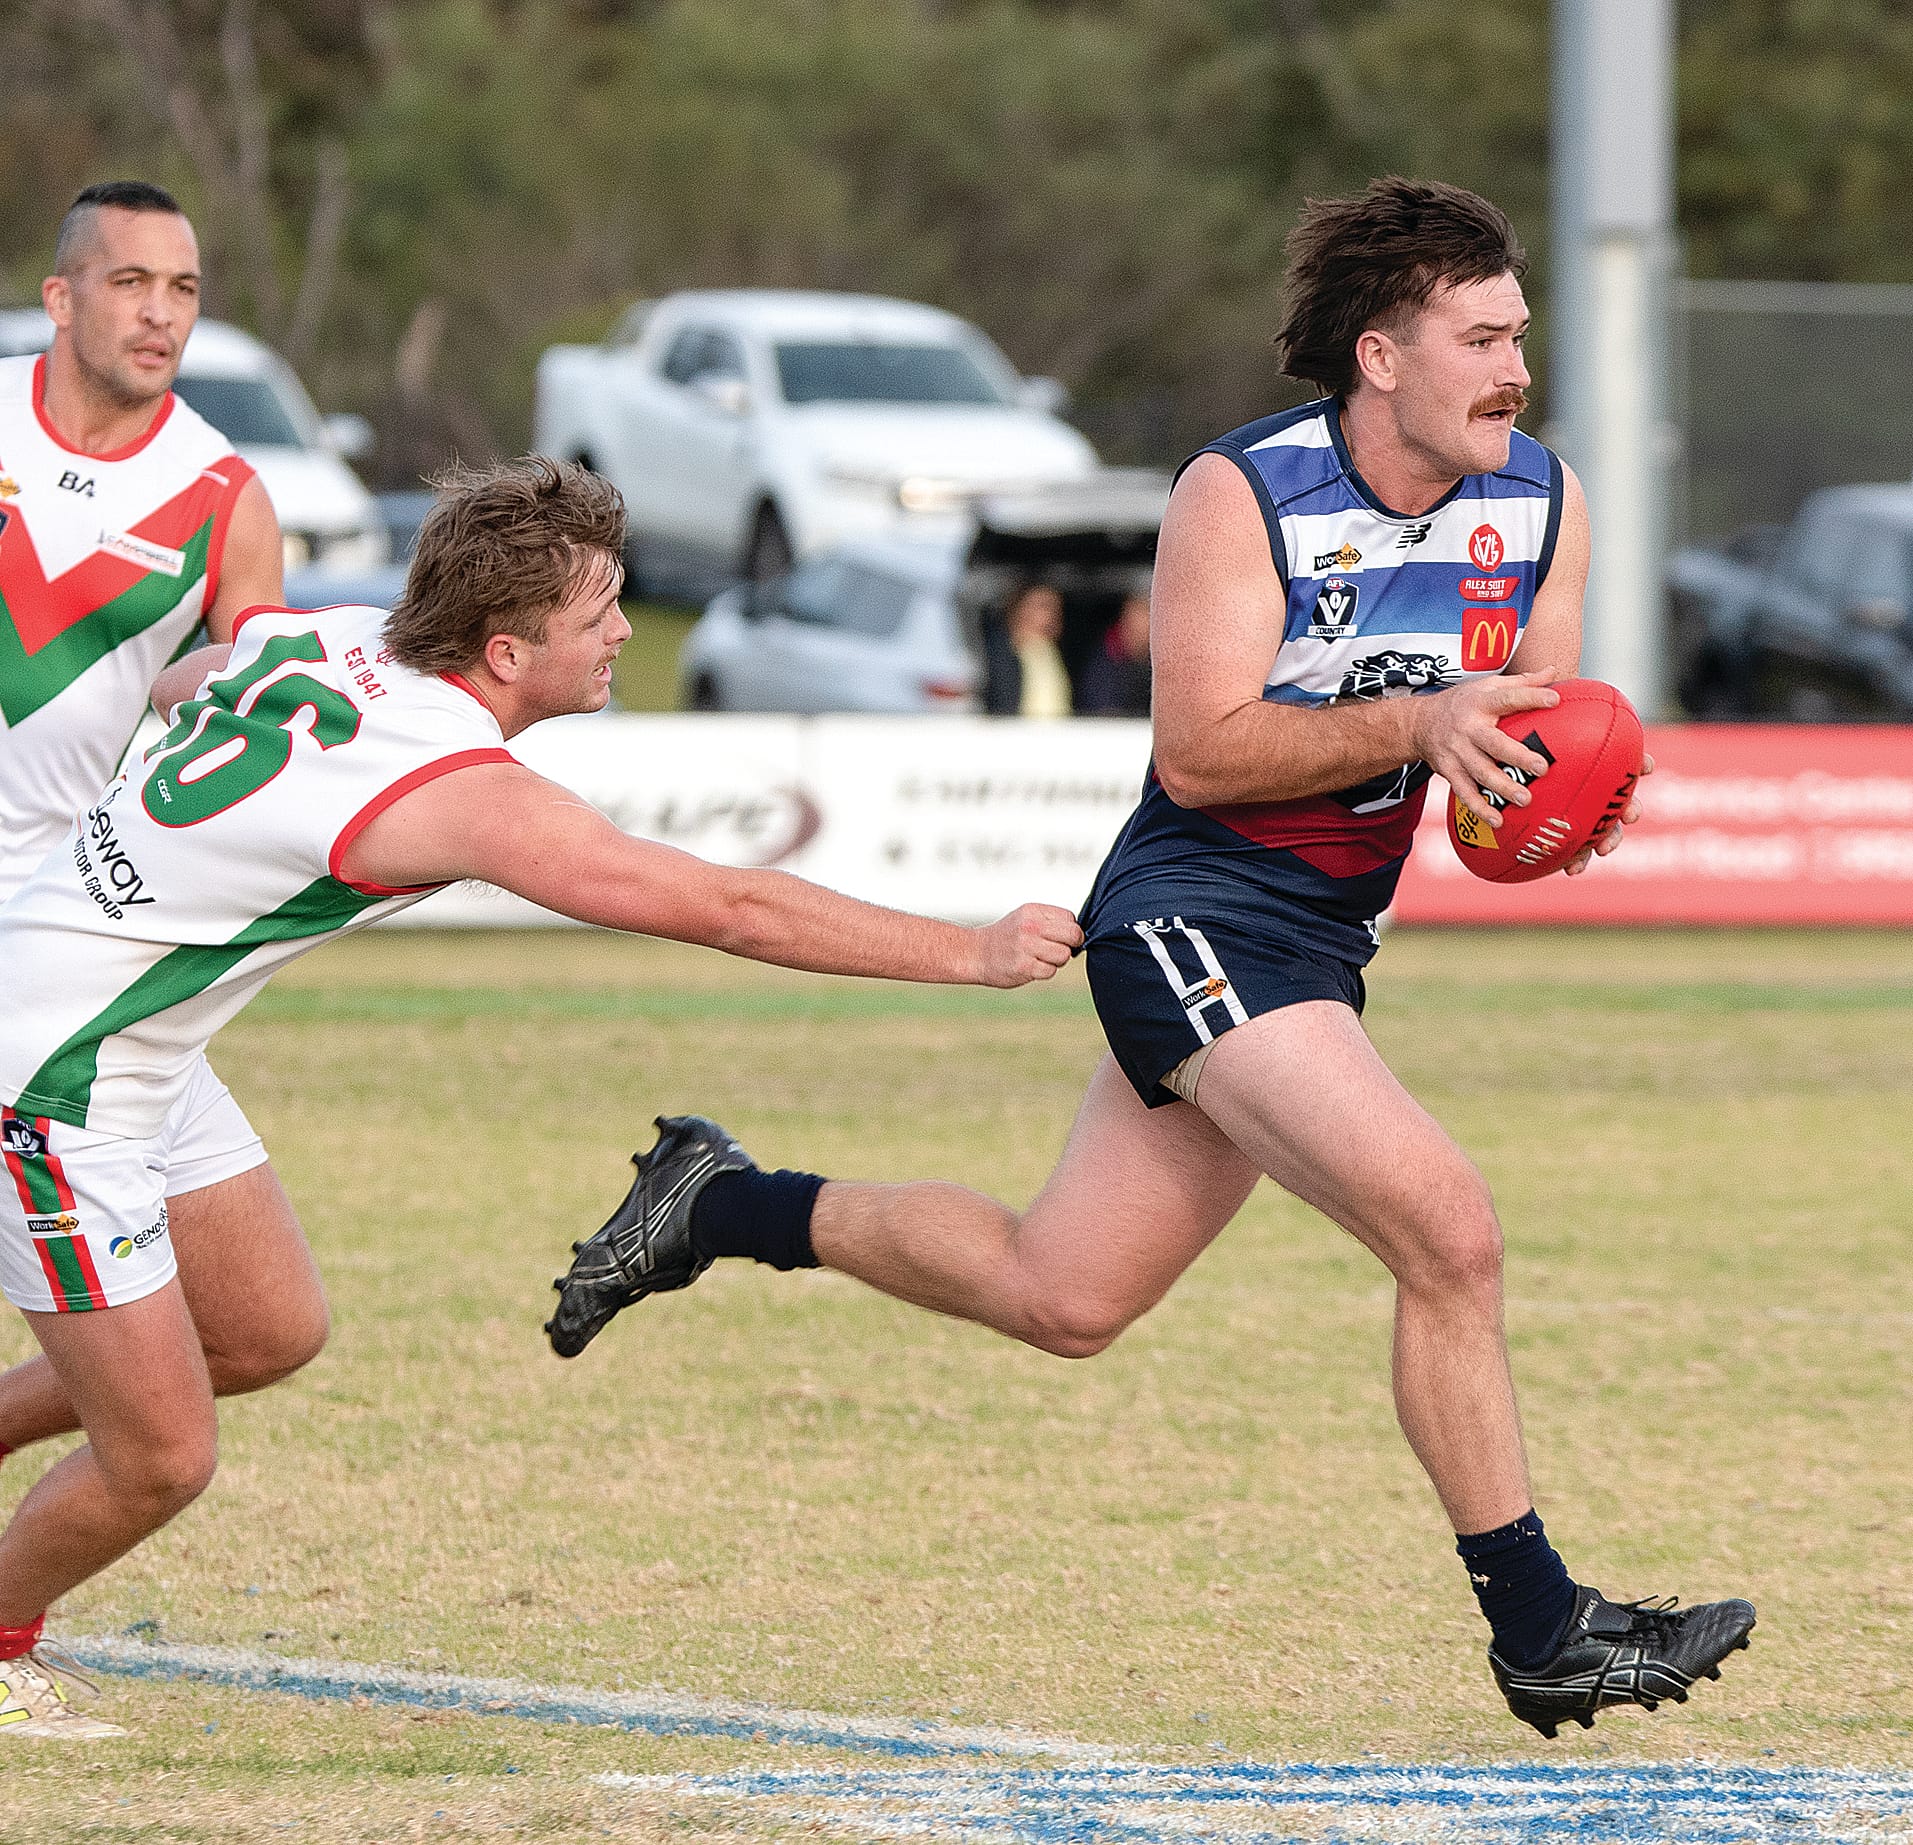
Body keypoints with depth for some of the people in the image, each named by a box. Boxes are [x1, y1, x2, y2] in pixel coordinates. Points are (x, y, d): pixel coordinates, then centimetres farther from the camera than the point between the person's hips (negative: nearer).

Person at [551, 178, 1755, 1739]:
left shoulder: (1541, 505, 3)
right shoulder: (1239, 494, -15)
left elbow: (1536, 742, 9)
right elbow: (1199, 750, -18)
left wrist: (1556, 791, -15)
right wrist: (1414, 728, -29)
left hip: (1318, 946, 8)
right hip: (1196, 916, -8)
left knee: (1060, 1296, 14)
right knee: (1449, 1234, -21)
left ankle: (721, 1208, 33)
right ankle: (1543, 1637, -14)